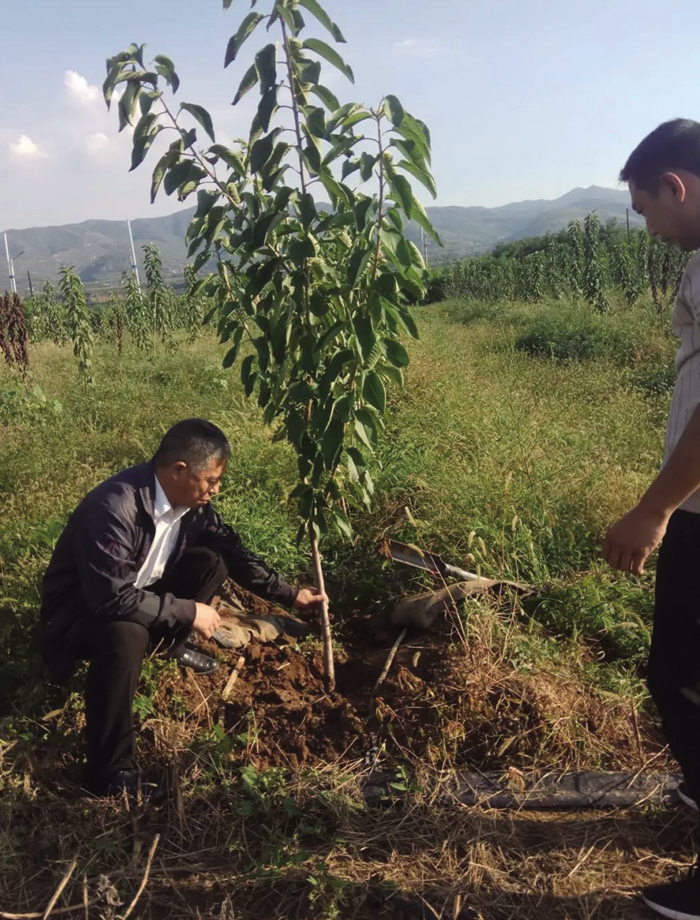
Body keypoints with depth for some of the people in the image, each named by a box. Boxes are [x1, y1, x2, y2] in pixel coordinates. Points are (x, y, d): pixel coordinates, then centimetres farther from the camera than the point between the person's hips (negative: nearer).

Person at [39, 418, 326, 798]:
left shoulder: (191, 500, -12)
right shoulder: (116, 506, -36)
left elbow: (233, 550, 1)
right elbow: (112, 598, -36)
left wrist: (290, 594, -2)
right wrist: (188, 611, -26)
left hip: (138, 592, 7)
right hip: (83, 608, -7)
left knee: (211, 563, -9)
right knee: (125, 635, -38)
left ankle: (173, 642, 15)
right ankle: (110, 770, -20)